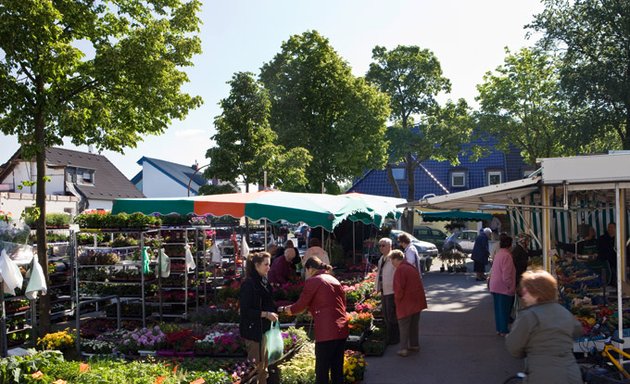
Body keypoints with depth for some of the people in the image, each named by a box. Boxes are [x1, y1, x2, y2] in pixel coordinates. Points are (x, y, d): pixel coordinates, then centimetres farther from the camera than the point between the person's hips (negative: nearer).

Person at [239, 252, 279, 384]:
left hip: (264, 328, 9)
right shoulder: (249, 284, -15)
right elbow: (245, 310, -19)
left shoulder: (264, 282, 11)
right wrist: (266, 314, -21)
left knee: (264, 363, 15)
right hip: (253, 329, -9)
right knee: (256, 365, -3)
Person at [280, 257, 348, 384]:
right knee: (337, 370, 14)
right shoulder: (335, 280, 16)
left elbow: (300, 306, -2)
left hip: (326, 332, -7)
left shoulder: (313, 281, -4)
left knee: (322, 372, 1)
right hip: (342, 330, 7)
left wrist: (283, 309, 16)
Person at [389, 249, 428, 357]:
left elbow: (399, 288, -22)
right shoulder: (412, 267, 11)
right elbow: (419, 283, 17)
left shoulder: (400, 270, -18)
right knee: (414, 325, 18)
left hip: (406, 303, -8)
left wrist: (397, 299, -7)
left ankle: (404, 349, 1)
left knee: (404, 326, 1)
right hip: (417, 301, 8)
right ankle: (415, 345, 26)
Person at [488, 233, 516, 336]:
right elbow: (506, 275, -22)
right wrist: (510, 286, -12)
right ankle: (504, 330, 9)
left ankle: (499, 329, 23)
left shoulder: (498, 254, 8)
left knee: (498, 308, 15)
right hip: (503, 287, -8)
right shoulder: (507, 255, -18)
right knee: (505, 309, 2)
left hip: (495, 287, 8)